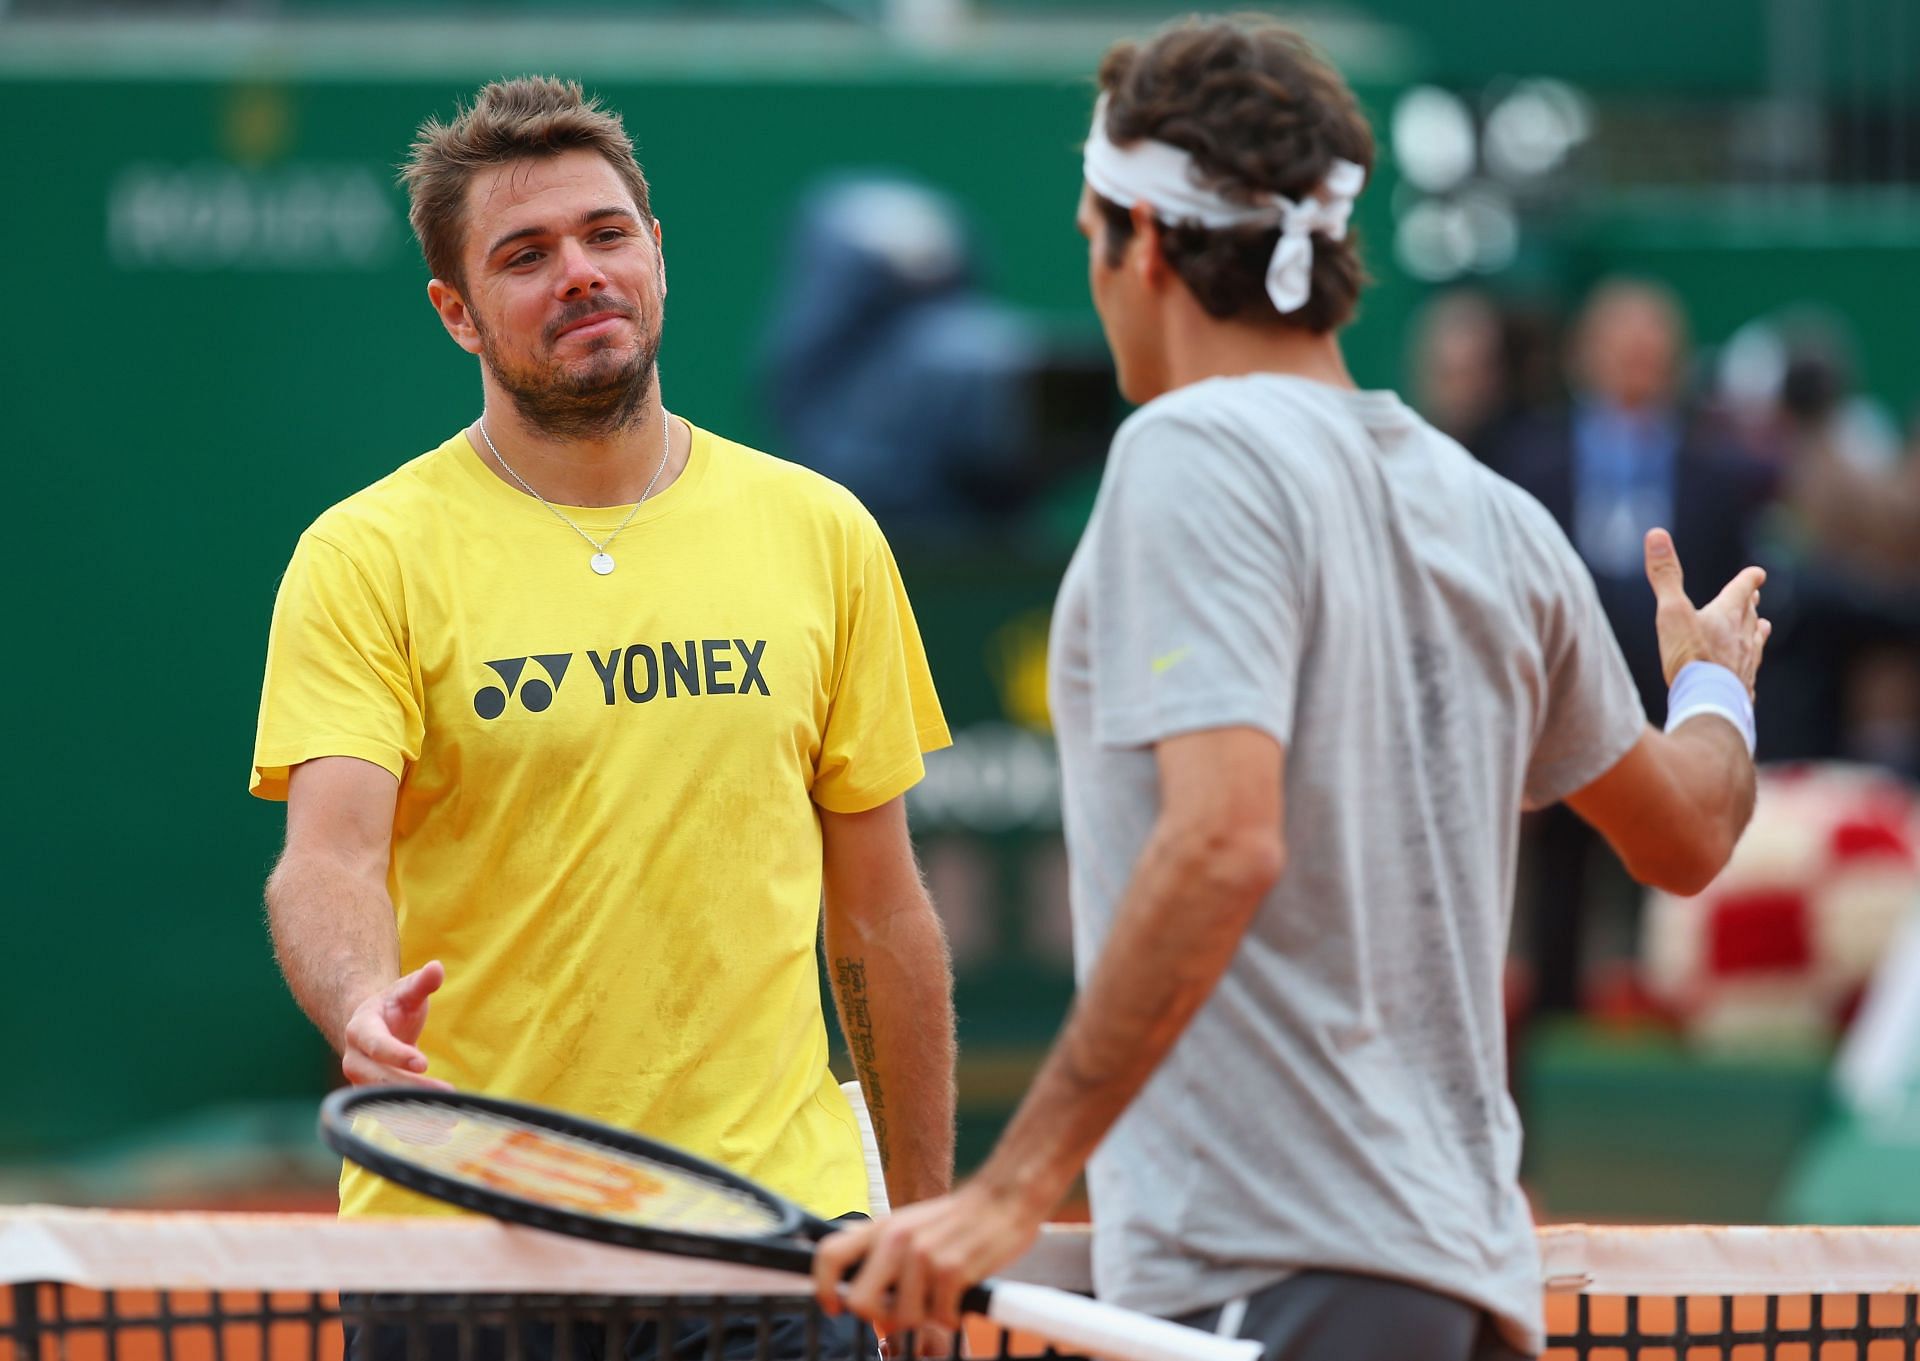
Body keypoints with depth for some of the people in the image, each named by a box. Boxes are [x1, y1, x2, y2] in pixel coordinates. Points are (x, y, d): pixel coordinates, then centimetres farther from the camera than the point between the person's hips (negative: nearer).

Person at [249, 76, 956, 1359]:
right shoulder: (365, 562, -1)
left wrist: (925, 1226, 11)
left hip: (774, 1196, 2)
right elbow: (329, 856, -13)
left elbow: (879, 912, 12)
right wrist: (362, 1003, -35)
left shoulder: (823, 536, 8)